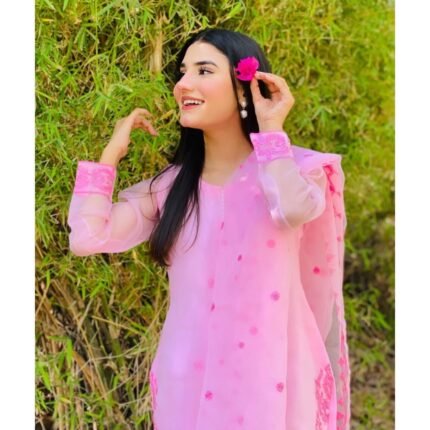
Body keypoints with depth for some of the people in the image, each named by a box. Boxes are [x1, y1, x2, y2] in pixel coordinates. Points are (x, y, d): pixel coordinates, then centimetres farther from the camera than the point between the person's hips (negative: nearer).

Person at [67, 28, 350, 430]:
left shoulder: (291, 167, -5)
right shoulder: (172, 182, 4)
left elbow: (294, 210, -30)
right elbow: (86, 238, -6)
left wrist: (271, 130, -16)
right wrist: (114, 150, 1)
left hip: (268, 376, -3)